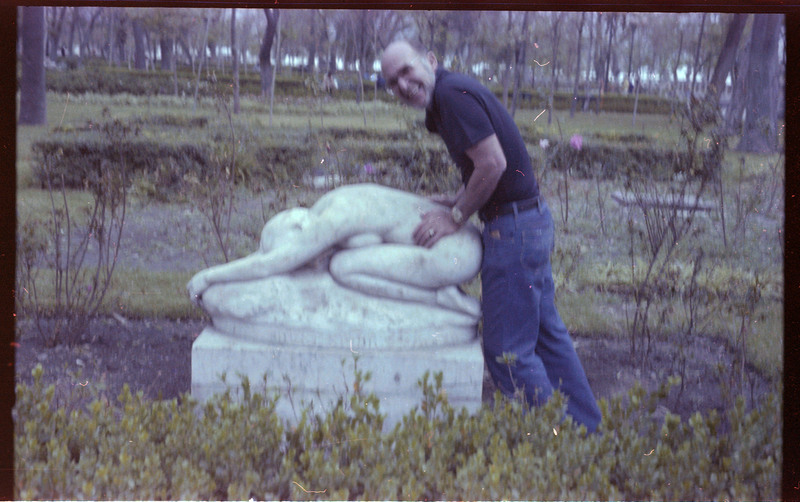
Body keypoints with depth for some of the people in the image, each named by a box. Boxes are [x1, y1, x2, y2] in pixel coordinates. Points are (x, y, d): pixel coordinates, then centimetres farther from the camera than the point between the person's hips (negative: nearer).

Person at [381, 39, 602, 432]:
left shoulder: (451, 94, -16)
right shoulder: (452, 93, 15)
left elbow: (493, 164, -23)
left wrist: (456, 217, -13)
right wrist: (453, 202, 11)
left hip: (514, 228, -11)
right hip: (532, 219, 11)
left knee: (507, 350, -5)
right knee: (546, 334, 18)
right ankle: (586, 431, 27)